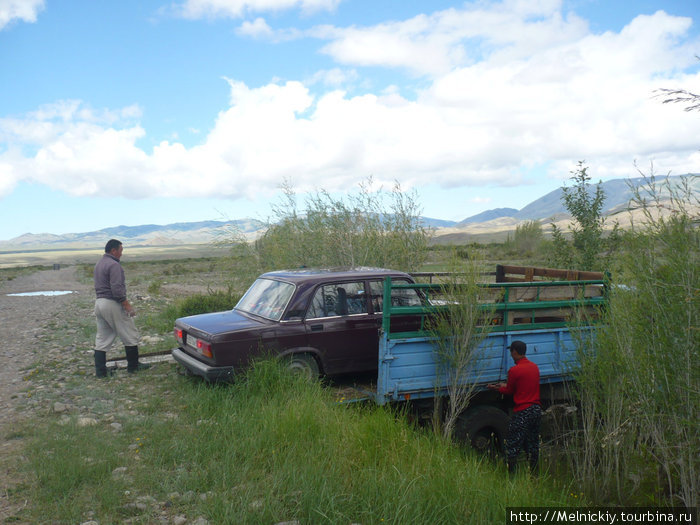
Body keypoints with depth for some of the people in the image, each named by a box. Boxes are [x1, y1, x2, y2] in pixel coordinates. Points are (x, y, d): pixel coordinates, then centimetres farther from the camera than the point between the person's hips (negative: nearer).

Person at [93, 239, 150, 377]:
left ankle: (100, 370, 9)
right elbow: (117, 289, -22)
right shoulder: (114, 265, -16)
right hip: (113, 304, -9)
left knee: (101, 339, 10)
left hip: (99, 303, 9)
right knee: (130, 336, 4)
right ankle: (133, 366, 12)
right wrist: (128, 306, -18)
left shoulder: (99, 264, 16)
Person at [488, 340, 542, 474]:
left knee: (512, 446, 1)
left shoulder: (514, 370, -15)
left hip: (522, 412, -7)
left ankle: (511, 474, 2)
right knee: (533, 445, 16)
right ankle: (534, 474, 22)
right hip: (537, 410, 7)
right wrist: (505, 385, 26)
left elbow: (509, 391, -2)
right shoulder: (534, 367, 8)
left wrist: (497, 388, 16)